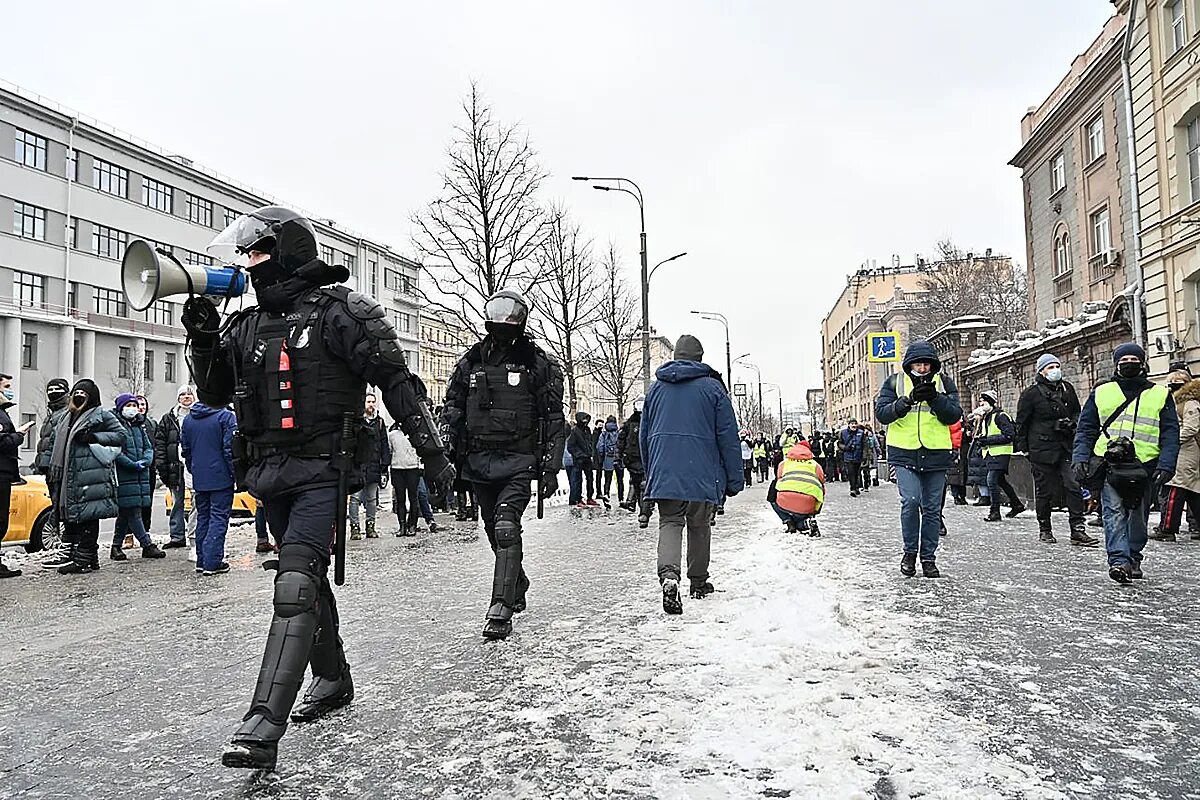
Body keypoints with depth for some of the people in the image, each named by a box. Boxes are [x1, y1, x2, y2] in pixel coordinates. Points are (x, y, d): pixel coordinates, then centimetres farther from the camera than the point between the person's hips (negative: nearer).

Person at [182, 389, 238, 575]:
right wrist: (236, 475, -8)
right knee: (219, 518, -3)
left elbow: (185, 449, 15)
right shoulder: (226, 417, -11)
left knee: (202, 518, 15)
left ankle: (201, 560, 17)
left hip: (199, 479, 6)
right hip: (221, 478, -6)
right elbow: (229, 448, -15)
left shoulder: (188, 419, 9)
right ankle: (212, 563, -7)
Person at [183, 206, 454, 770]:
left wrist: (432, 452, -11)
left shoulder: (339, 311, -7)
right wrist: (201, 337, 3)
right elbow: (214, 393, 21)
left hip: (323, 472, -8)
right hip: (270, 475, 8)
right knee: (309, 580, 18)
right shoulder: (246, 325, 14)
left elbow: (396, 380, -8)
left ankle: (264, 725, -21)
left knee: (295, 585, -17)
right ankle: (332, 680, 34)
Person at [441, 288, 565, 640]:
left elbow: (554, 421, -1)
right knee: (496, 532, 14)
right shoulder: (471, 362, 9)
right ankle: (518, 585, 37)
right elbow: (452, 413, 15)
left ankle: (501, 610, -16)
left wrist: (551, 468, -7)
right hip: (479, 461, 5)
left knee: (506, 528, -17)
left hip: (518, 462, -5)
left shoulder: (538, 364, -1)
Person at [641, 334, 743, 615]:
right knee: (699, 527, 14)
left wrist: (650, 472, 25)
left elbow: (644, 435, 16)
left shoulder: (656, 388, 12)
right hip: (702, 474, -2)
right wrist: (734, 480, 3)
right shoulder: (712, 387, 1)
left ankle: (668, 574, -24)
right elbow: (728, 437, -1)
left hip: (664, 473, 2)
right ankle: (698, 582, 26)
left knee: (669, 523, 2)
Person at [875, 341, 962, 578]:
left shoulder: (944, 383, 8)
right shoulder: (894, 383, 5)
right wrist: (907, 401, -20)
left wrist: (935, 398, -18)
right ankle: (910, 551, 3)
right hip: (904, 453, -2)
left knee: (932, 508, 6)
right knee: (910, 501, -16)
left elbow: (953, 416, -1)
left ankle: (928, 558, 17)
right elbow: (881, 413, -5)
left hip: (936, 454, 2)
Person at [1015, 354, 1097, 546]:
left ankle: (1078, 530, -4)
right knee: (1044, 490, 3)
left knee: (1074, 486, -6)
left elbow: (1077, 412, 26)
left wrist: (1072, 424, 5)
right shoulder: (1031, 394, -3)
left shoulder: (1067, 388, 12)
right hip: (1042, 448, -4)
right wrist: (1023, 448, -2)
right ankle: (1044, 528, 18)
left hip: (1067, 447, 4)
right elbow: (1022, 422, 1)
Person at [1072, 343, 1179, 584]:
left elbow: (1170, 434, 5)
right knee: (1114, 513, -12)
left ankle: (1133, 558, 24)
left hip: (1145, 467, 1)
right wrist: (1080, 459, -3)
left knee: (1138, 515, 9)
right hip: (1109, 465, -1)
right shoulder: (1100, 393, 12)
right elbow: (1086, 430, 11)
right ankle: (1119, 560, -18)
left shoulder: (1160, 395, 11)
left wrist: (1165, 466, -8)